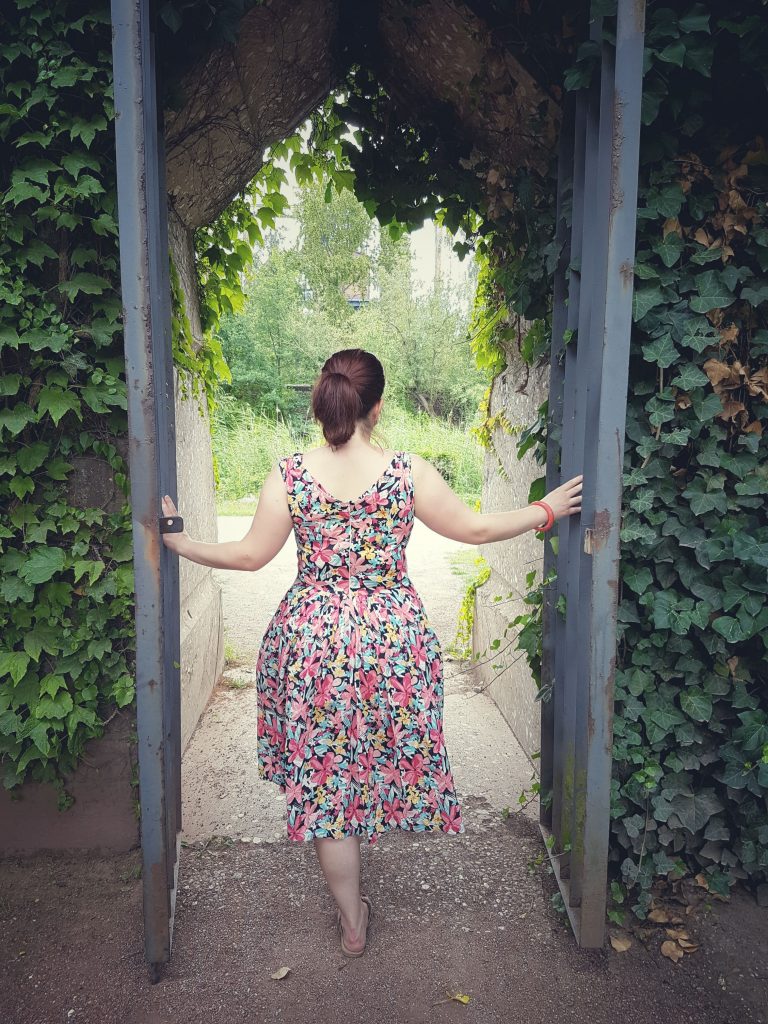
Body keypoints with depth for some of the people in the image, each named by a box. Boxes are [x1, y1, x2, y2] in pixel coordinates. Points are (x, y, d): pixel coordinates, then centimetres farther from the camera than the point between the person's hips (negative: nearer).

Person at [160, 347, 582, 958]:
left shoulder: (289, 475, -10)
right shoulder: (409, 473, -11)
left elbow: (250, 555, -3)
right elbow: (474, 528, -3)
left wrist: (180, 543, 13)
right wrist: (546, 511, 12)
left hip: (314, 636, 0)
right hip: (394, 635, 0)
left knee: (324, 775, 14)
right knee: (384, 747, 27)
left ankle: (353, 921, 27)